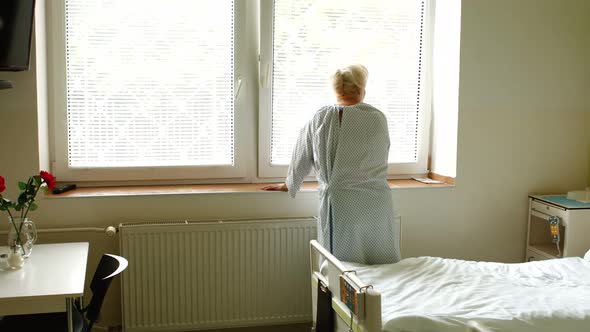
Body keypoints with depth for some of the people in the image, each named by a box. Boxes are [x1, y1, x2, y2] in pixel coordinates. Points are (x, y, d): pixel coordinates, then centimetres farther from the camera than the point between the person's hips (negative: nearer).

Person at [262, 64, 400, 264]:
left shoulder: (320, 119, -1)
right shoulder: (378, 118, 0)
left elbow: (302, 159, 10)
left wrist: (288, 185, 29)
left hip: (339, 205, 0)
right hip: (376, 206, 1)